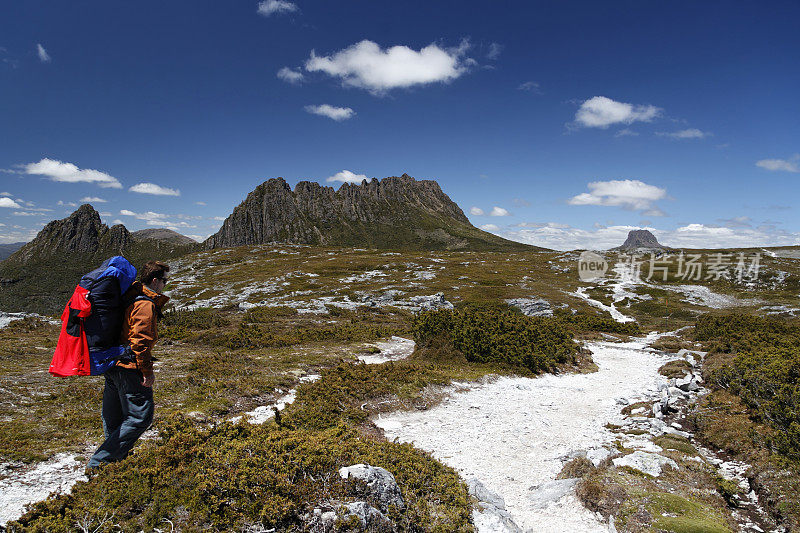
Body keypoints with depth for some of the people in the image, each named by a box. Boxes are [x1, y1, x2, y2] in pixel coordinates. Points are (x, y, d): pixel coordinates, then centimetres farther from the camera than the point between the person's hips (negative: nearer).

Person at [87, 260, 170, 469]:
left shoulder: (130, 298, 15)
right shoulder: (146, 305, -16)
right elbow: (140, 340, -22)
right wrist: (147, 371, -18)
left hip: (112, 364, 11)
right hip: (129, 368, -11)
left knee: (114, 419, 18)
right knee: (140, 417, -6)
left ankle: (116, 460, 32)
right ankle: (98, 463, -4)